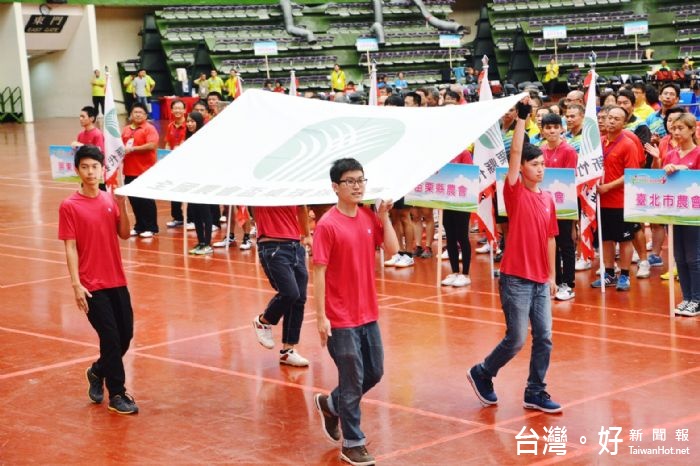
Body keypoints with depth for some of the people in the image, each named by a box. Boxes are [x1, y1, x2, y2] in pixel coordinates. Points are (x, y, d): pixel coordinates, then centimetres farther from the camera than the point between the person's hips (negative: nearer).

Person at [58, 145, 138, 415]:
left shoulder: (111, 200, 6)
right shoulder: (69, 206, -8)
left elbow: (124, 234, 0)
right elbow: (70, 248, -10)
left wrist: (122, 204, -11)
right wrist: (76, 284, -16)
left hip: (117, 281, 5)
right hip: (92, 285, -5)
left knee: (126, 336, 9)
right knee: (111, 337, -7)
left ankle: (97, 373, 35)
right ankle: (116, 395, 6)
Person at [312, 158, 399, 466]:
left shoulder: (370, 218, 4)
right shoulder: (327, 225, -15)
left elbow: (392, 250, -2)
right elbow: (319, 272, -15)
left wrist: (384, 216, -8)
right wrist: (321, 316, -17)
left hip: (368, 313, 7)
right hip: (340, 318, -7)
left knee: (375, 373, 16)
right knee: (353, 380, 2)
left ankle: (330, 404, 38)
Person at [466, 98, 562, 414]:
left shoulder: (548, 199, 9)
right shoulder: (515, 192, -7)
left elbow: (549, 238, 15)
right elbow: (515, 153, -19)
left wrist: (551, 275, 16)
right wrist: (521, 118, -20)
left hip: (540, 280, 6)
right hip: (516, 279, -6)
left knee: (544, 338, 6)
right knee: (516, 339, -2)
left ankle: (535, 393, 18)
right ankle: (482, 373, 21)